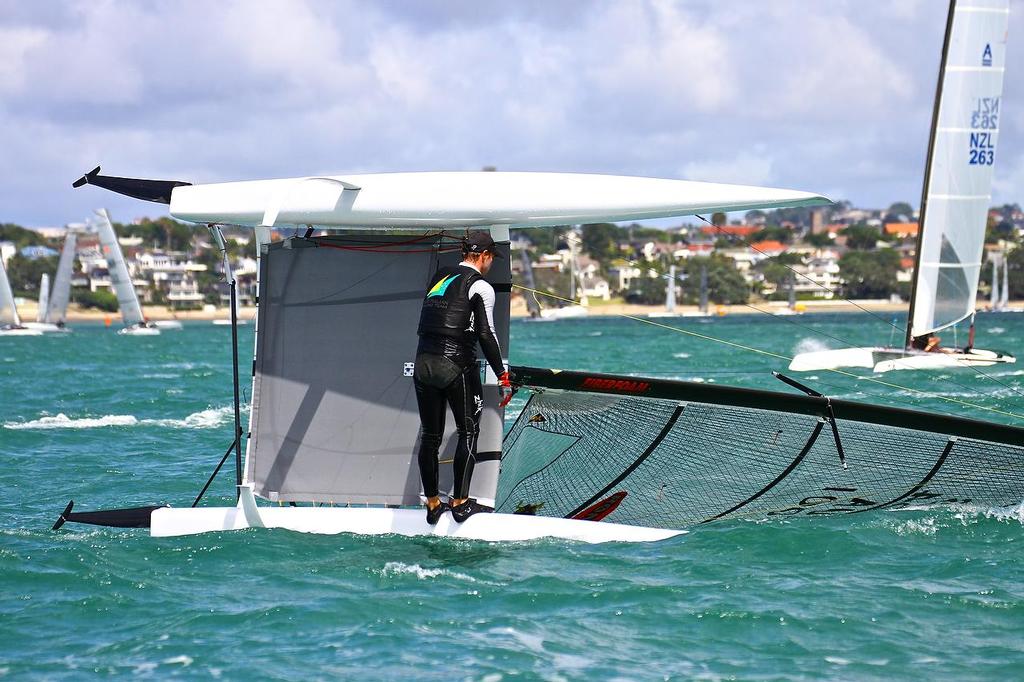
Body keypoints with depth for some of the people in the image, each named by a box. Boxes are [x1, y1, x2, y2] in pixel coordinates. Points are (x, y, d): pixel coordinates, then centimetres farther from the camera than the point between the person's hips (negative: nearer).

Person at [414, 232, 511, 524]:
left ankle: (433, 505, 16)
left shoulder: (439, 277, 15)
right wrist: (501, 373, -1)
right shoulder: (481, 286, -4)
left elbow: (426, 324, 16)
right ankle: (460, 503, 0)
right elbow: (486, 334, -8)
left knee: (430, 436, 10)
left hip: (423, 364, 6)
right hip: (457, 365, -6)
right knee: (469, 432, 4)